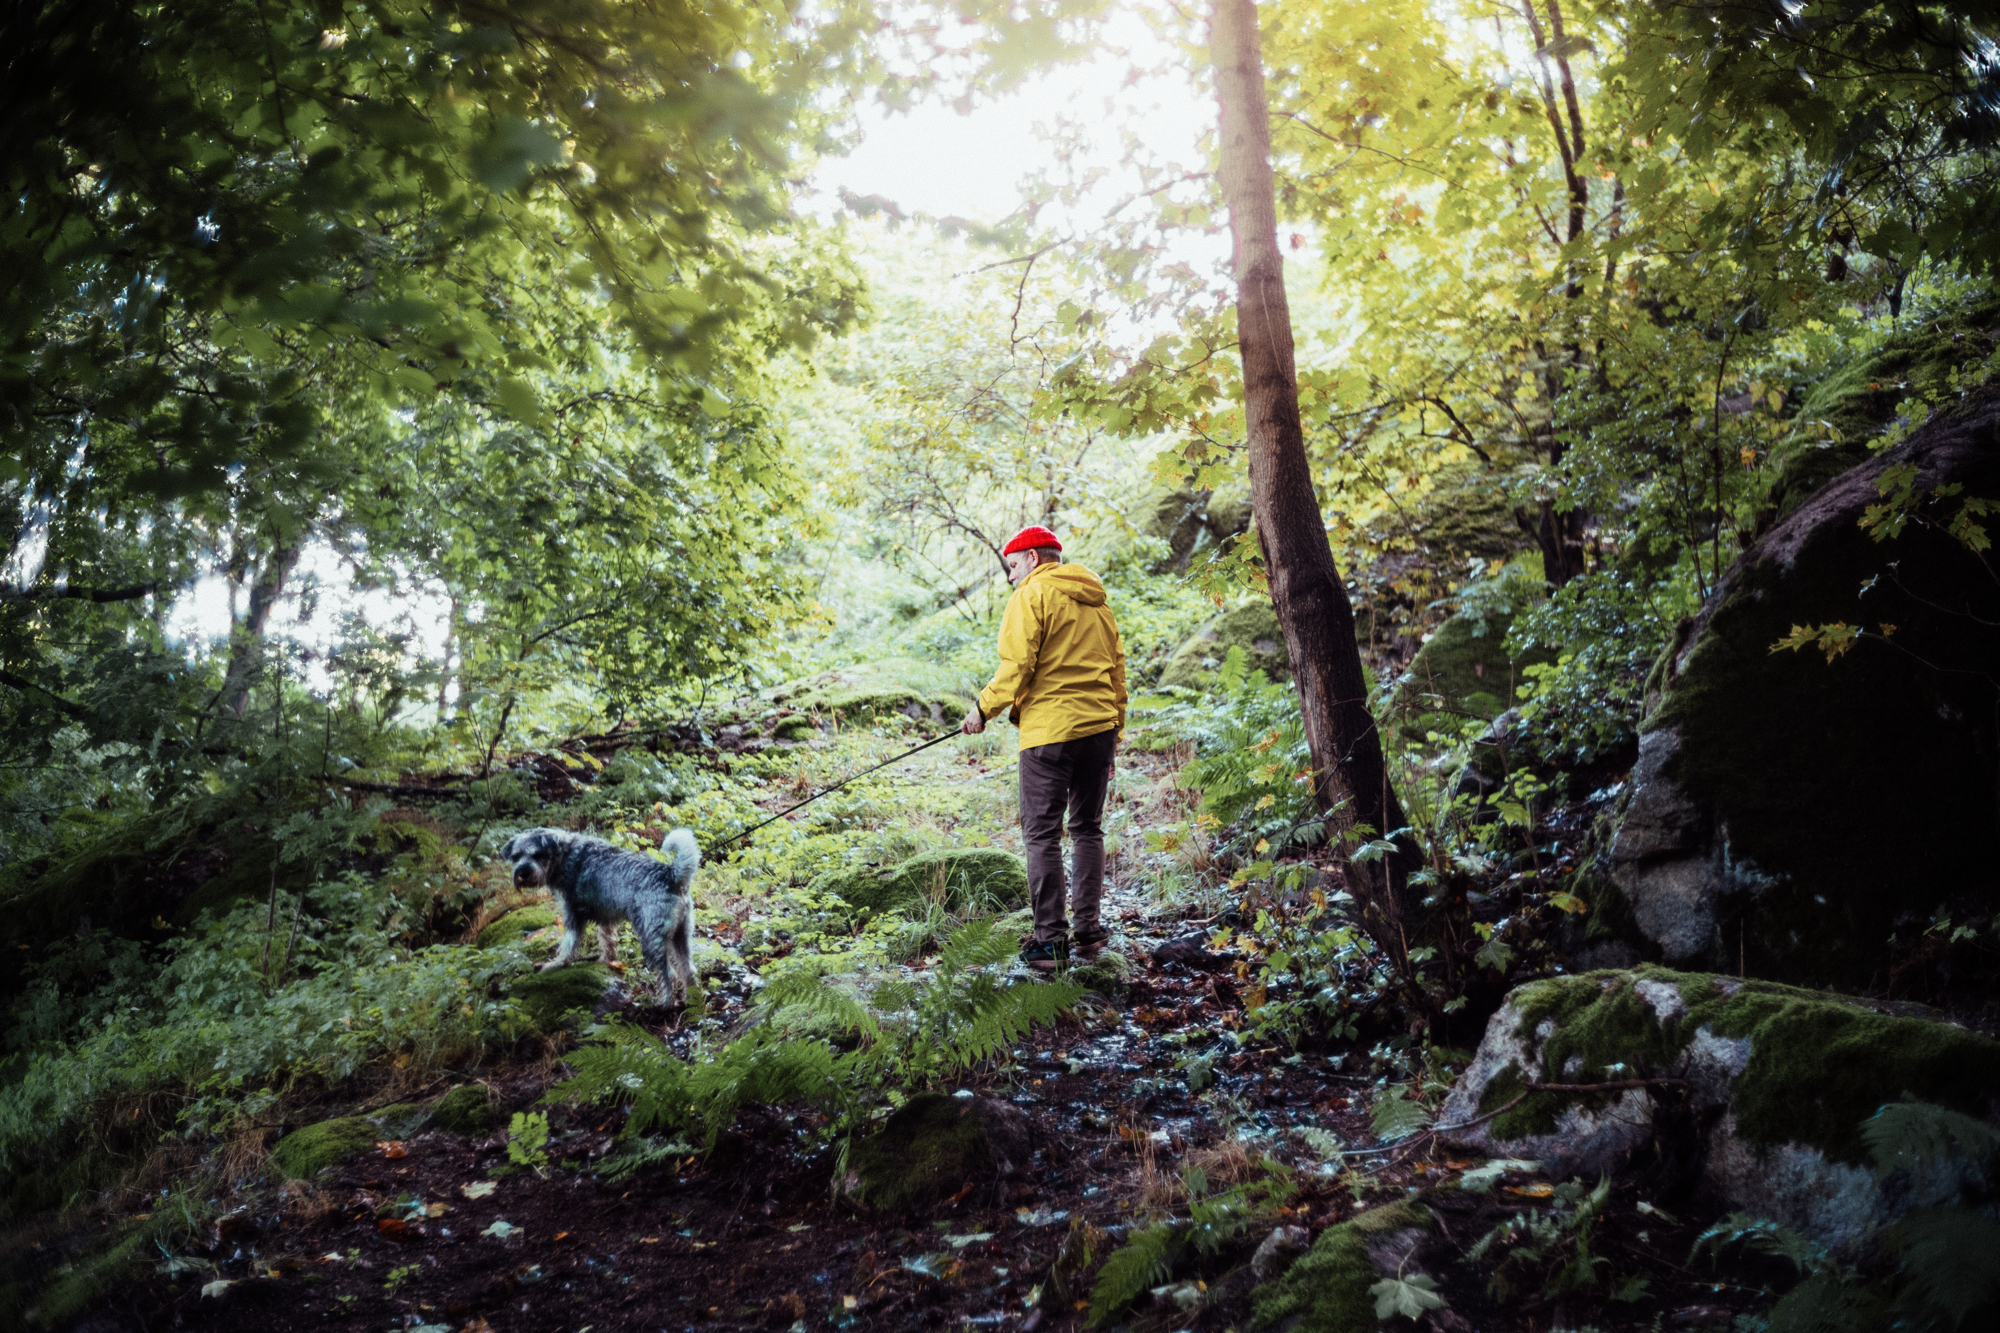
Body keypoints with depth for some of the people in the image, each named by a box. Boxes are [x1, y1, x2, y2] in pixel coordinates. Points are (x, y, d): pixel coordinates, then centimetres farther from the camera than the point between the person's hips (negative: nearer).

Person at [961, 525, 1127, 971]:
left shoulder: (1032, 595, -3)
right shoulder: (1097, 601, 18)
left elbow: (1017, 665, -11)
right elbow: (1117, 669, 18)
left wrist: (983, 709, 0)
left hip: (1049, 731, -7)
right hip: (1100, 727, 7)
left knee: (1043, 835, -2)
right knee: (1088, 829, 15)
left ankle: (1050, 939, -3)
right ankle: (1088, 930, 16)